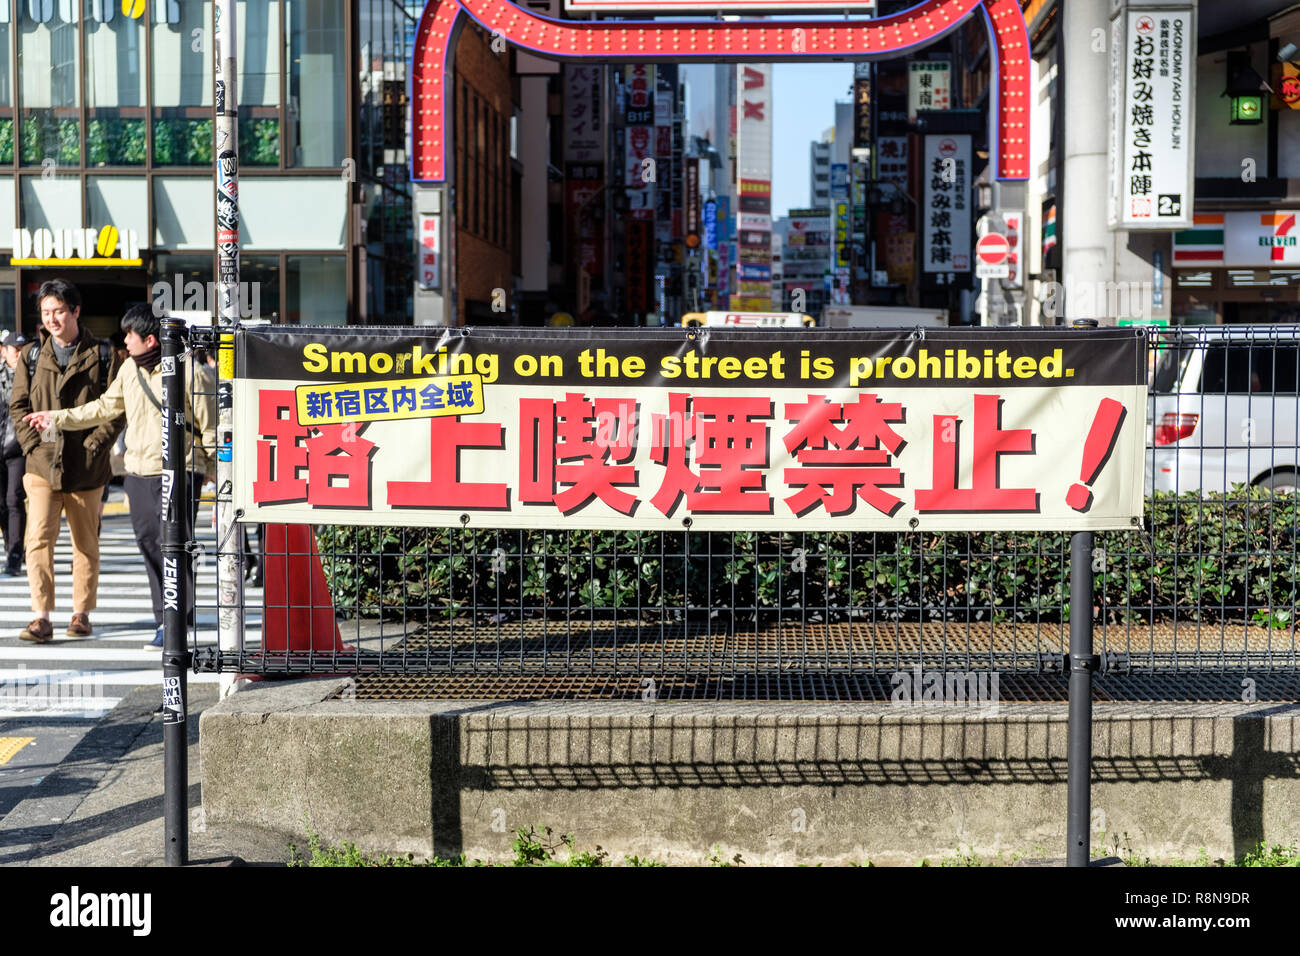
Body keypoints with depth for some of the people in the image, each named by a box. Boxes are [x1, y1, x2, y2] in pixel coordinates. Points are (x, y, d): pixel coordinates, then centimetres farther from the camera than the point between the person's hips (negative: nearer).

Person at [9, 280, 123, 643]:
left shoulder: (102, 355, 2)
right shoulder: (31, 356, 8)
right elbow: (18, 405, 9)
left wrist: (94, 446, -10)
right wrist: (32, 443, -4)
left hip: (86, 468, -1)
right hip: (42, 466, 1)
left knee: (86, 544, 8)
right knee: (38, 539, -11)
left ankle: (81, 613, 20)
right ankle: (42, 618, -11)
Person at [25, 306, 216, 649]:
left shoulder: (187, 372, -10)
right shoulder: (130, 369, 11)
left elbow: (209, 427, -5)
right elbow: (105, 407, 24)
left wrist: (219, 477, -4)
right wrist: (58, 418, 24)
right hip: (139, 472, 7)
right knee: (148, 542, 6)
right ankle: (164, 618, 13)